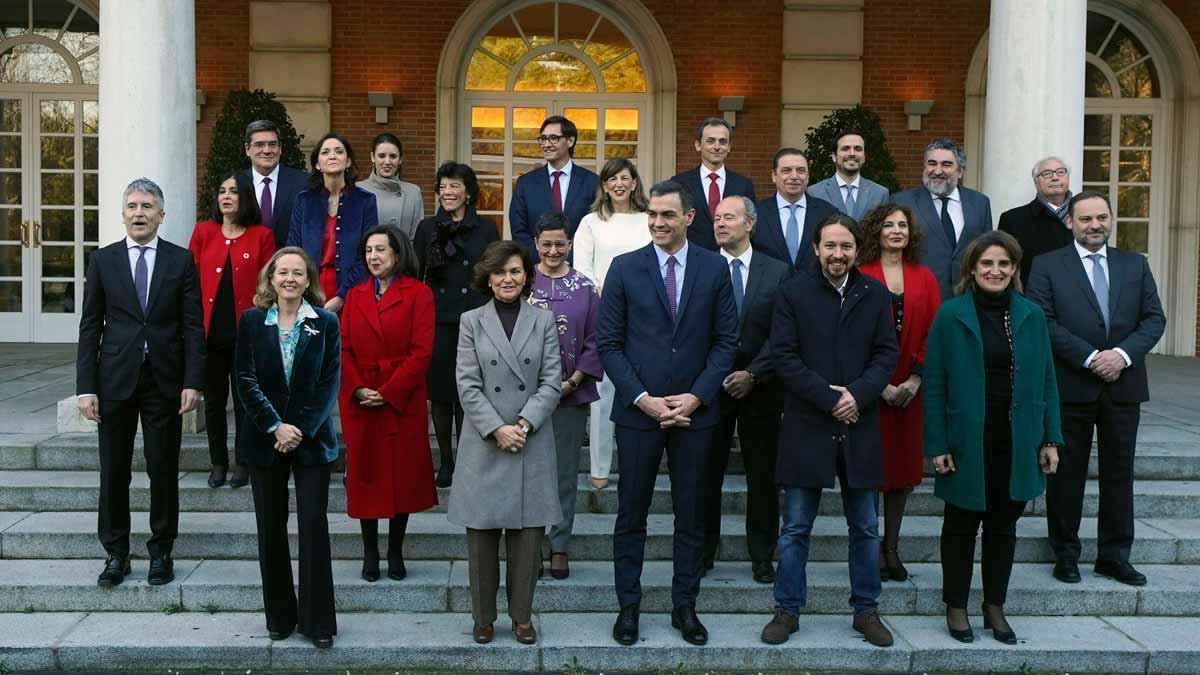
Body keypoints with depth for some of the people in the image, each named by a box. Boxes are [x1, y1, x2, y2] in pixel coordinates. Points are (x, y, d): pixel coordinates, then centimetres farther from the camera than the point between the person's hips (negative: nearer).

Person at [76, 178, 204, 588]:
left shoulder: (181, 260, 2)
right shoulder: (103, 260, 5)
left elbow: (193, 326, 0)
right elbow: (90, 327, 3)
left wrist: (193, 382, -8)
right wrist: (85, 387, -3)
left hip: (165, 380, -1)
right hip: (115, 379, 1)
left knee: (164, 470, 6)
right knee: (113, 471, 8)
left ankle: (161, 551, 20)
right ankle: (116, 553, 21)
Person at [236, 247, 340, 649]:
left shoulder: (325, 322, 1)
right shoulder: (252, 321, 3)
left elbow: (330, 383, -3)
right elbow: (246, 379, -3)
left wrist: (302, 430, -12)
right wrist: (275, 426, -12)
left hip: (312, 439, -1)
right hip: (265, 439, 2)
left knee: (314, 528, -4)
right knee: (271, 530, 8)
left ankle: (318, 622, 5)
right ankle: (280, 617, 20)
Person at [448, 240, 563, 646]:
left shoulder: (544, 320, 7)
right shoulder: (472, 322, 5)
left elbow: (552, 381, 0)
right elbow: (468, 385, -2)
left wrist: (524, 424, -12)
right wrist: (497, 429, -12)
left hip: (532, 442, 1)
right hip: (484, 442, 0)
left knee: (528, 532, 4)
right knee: (482, 532, 4)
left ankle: (522, 615, 18)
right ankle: (483, 617, 18)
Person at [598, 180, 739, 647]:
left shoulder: (714, 268, 3)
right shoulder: (625, 267, 0)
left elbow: (726, 340, 3)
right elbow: (609, 343, -1)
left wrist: (696, 396, -8)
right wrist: (643, 398, -10)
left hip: (694, 411, 1)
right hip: (638, 410, -1)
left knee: (691, 516, 10)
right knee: (631, 515, 7)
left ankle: (685, 607, 23)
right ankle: (628, 607, 20)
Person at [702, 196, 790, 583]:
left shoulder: (777, 272, 4)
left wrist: (752, 374, -10)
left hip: (760, 388, 0)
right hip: (710, 387, 0)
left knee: (763, 476, 6)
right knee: (707, 474, 5)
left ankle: (762, 558, 17)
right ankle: (703, 553, 18)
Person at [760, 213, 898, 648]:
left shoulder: (875, 294, 5)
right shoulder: (794, 293, -4)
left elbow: (886, 353, 3)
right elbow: (784, 356, -8)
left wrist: (858, 393, -13)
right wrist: (829, 398, -14)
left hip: (859, 426, 3)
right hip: (806, 426, -2)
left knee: (865, 527, 12)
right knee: (795, 527, 6)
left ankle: (866, 610, 26)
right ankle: (787, 609, 18)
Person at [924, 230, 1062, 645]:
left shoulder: (1032, 316, 4)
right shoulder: (950, 315, -5)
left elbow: (1046, 380, 7)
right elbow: (934, 385, -6)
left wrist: (1050, 439, 2)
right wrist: (936, 446, -10)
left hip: (1017, 443, 3)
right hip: (966, 442, -3)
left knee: (1003, 526, 13)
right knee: (961, 526, 10)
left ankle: (995, 607, 27)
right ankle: (956, 607, 23)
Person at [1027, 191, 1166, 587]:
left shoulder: (1135, 264, 11)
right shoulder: (1047, 266, 0)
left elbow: (1154, 318, 5)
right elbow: (1044, 323, -9)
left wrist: (1122, 354, -12)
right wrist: (1091, 357, -16)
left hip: (1123, 385, 3)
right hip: (1070, 387, -3)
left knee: (1119, 473, 9)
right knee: (1067, 473, 6)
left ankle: (1114, 556, 20)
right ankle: (1065, 554, 18)